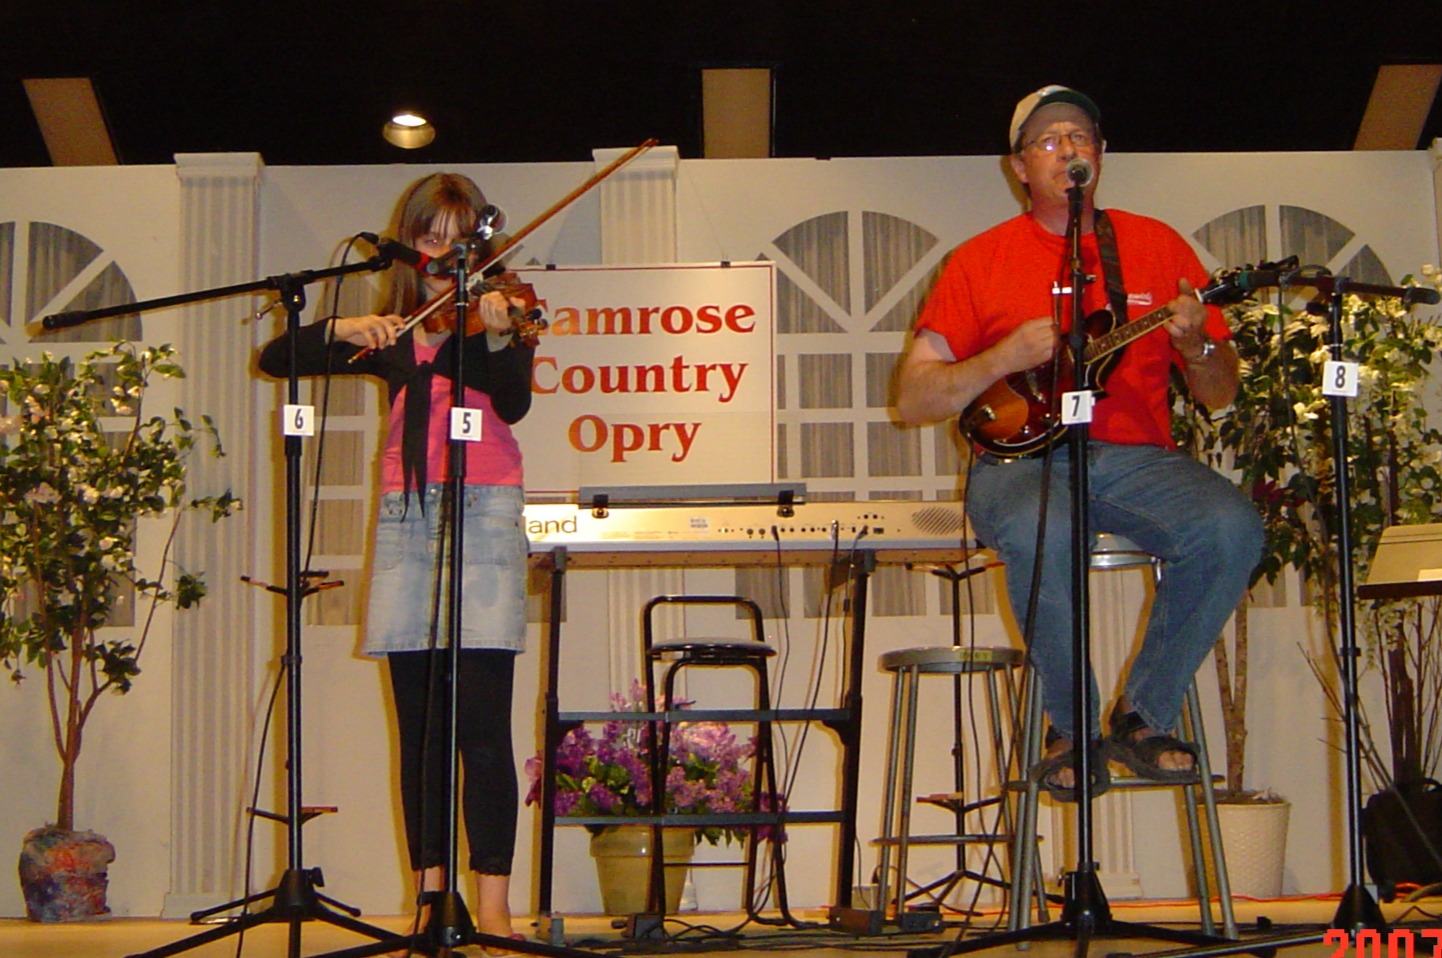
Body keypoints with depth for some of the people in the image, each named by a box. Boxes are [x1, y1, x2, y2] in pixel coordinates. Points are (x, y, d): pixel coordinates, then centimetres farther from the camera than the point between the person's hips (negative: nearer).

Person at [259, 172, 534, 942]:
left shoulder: (497, 311, 7)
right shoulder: (389, 332, 16)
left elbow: (512, 405, -11)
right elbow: (274, 359, 11)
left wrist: (497, 338, -30)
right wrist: (340, 330, -7)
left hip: (481, 510, -3)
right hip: (405, 516, 4)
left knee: (482, 726, -9)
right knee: (420, 727, 5)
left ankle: (494, 905, -6)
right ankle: (430, 897, 11)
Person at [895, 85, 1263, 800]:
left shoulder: (1157, 245, 13)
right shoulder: (981, 260, 8)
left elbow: (1220, 396, 13)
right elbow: (912, 401, 3)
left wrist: (1194, 345, -10)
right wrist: (1004, 359, -11)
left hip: (1135, 458, 2)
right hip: (1021, 458, -2)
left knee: (1232, 528, -28)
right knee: (1039, 535, -36)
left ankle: (1144, 717, -7)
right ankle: (1071, 728, -12)